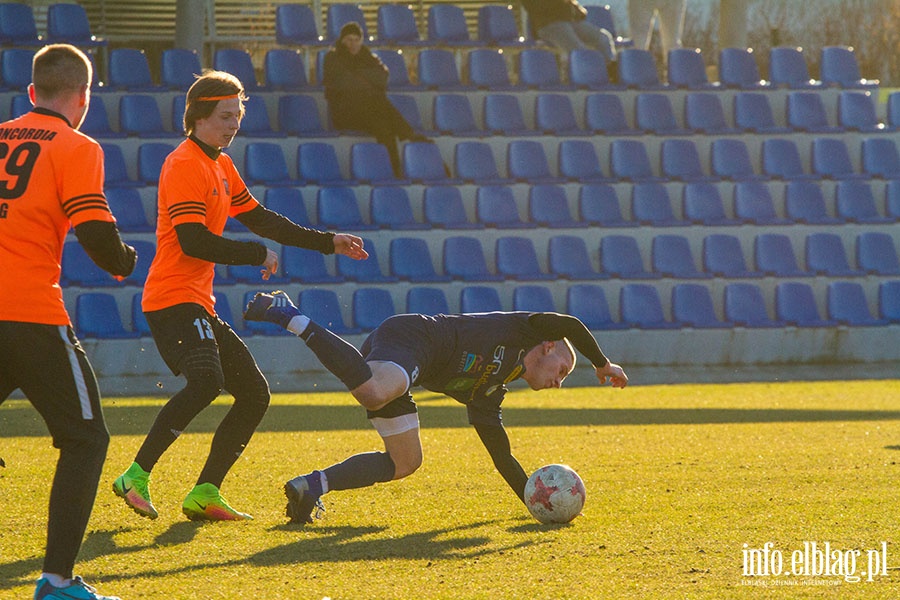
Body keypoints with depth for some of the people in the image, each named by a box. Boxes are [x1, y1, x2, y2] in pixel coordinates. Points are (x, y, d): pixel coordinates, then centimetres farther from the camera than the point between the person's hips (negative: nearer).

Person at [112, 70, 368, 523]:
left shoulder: (221, 166, 20)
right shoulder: (184, 164, -11)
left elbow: (259, 219, 29)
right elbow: (193, 241, -19)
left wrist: (327, 243, 25)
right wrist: (258, 255, -9)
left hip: (200, 306, 10)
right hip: (173, 299, -10)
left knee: (255, 393, 9)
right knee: (206, 381, -31)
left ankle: (204, 495, 8)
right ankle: (136, 477, -30)